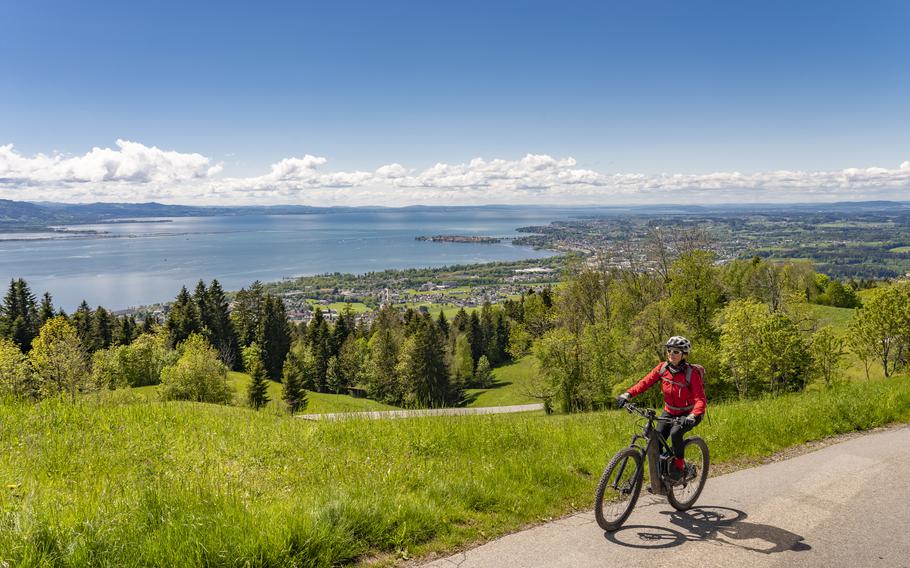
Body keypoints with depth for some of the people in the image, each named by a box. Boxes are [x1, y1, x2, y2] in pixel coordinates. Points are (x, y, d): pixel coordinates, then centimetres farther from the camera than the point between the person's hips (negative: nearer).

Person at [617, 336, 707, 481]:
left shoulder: (692, 373, -22)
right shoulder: (663, 368, -10)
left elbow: (701, 399, -29)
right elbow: (646, 382, -17)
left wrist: (692, 416, -47)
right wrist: (627, 394, -33)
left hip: (688, 414, -4)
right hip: (669, 412, 4)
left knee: (675, 433, -31)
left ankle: (679, 466, -7)